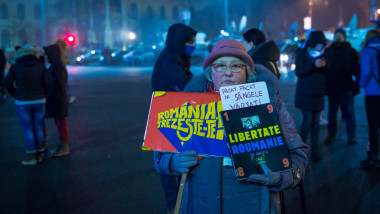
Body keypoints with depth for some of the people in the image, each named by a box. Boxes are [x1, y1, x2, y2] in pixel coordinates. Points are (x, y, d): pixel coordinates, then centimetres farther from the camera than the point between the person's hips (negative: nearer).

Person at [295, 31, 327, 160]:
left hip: (318, 93, 4)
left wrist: (324, 66, -8)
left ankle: (314, 151, 10)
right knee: (307, 120, -9)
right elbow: (298, 72, -9)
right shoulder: (302, 54, -2)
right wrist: (314, 66, -20)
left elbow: (326, 74, 15)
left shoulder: (322, 54, 12)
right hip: (305, 93, -4)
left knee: (316, 122, 4)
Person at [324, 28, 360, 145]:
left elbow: (356, 69, -1)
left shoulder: (351, 51, 2)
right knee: (332, 112, 9)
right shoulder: (328, 51, 7)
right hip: (332, 87, 2)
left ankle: (351, 135, 9)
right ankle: (331, 134, 18)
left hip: (346, 87, -2)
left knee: (348, 112, 2)